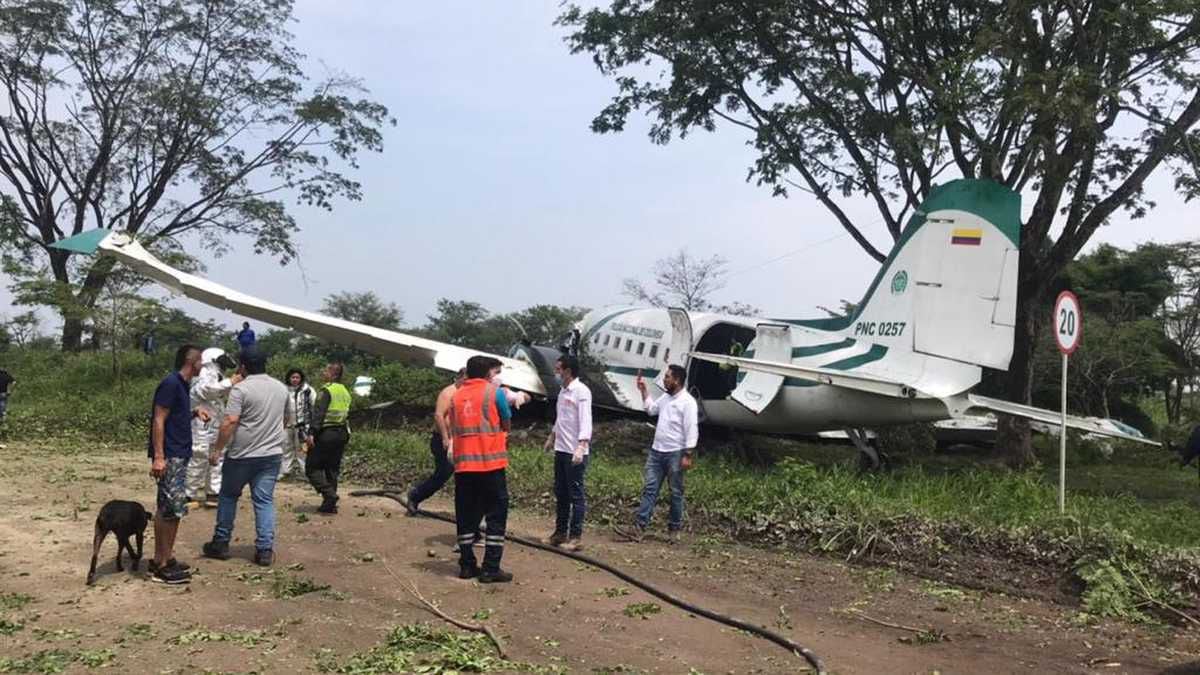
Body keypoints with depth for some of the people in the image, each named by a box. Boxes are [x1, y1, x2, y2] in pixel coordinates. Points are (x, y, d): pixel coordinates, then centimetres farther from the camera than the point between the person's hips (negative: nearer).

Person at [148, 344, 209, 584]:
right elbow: (159, 420, -18)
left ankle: (166, 557, 20)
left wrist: (194, 412, 8)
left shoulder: (181, 385, 15)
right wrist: (158, 456, -23)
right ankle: (161, 564, -2)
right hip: (169, 456, -10)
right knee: (169, 508, -7)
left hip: (180, 455, 10)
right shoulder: (171, 383, -14)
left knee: (173, 509, 13)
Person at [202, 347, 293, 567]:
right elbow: (289, 419, 18)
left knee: (228, 496, 14)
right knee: (265, 500, 6)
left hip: (242, 454, -4)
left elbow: (230, 422, -17)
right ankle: (265, 550, 2)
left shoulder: (241, 388, -11)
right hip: (272, 454, 4)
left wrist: (217, 449, -11)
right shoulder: (281, 388, 8)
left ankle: (221, 543, 22)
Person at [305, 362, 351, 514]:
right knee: (332, 469, 13)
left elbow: (318, 413, -18)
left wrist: (311, 432, -21)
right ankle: (330, 504, 13)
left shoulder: (327, 390, -11)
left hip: (326, 433, -8)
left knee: (312, 468, 0)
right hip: (342, 433, 8)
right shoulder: (345, 392, 15)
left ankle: (329, 494, -15)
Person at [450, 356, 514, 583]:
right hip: (490, 462, -5)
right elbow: (505, 425, 5)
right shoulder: (495, 392, -3)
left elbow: (454, 429, 13)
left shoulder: (456, 395, 10)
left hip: (463, 463, 5)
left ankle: (467, 565, 14)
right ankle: (491, 568, -1)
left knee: (466, 515, 11)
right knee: (496, 515, 2)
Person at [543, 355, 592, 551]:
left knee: (576, 494, -2)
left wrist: (581, 448, -30)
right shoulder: (563, 391, 13)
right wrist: (552, 438, 33)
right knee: (560, 493, 14)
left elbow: (585, 421, -22)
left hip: (575, 452, -9)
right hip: (560, 450, 9)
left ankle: (576, 537, 3)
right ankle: (560, 532, 24)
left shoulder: (581, 391, -14)